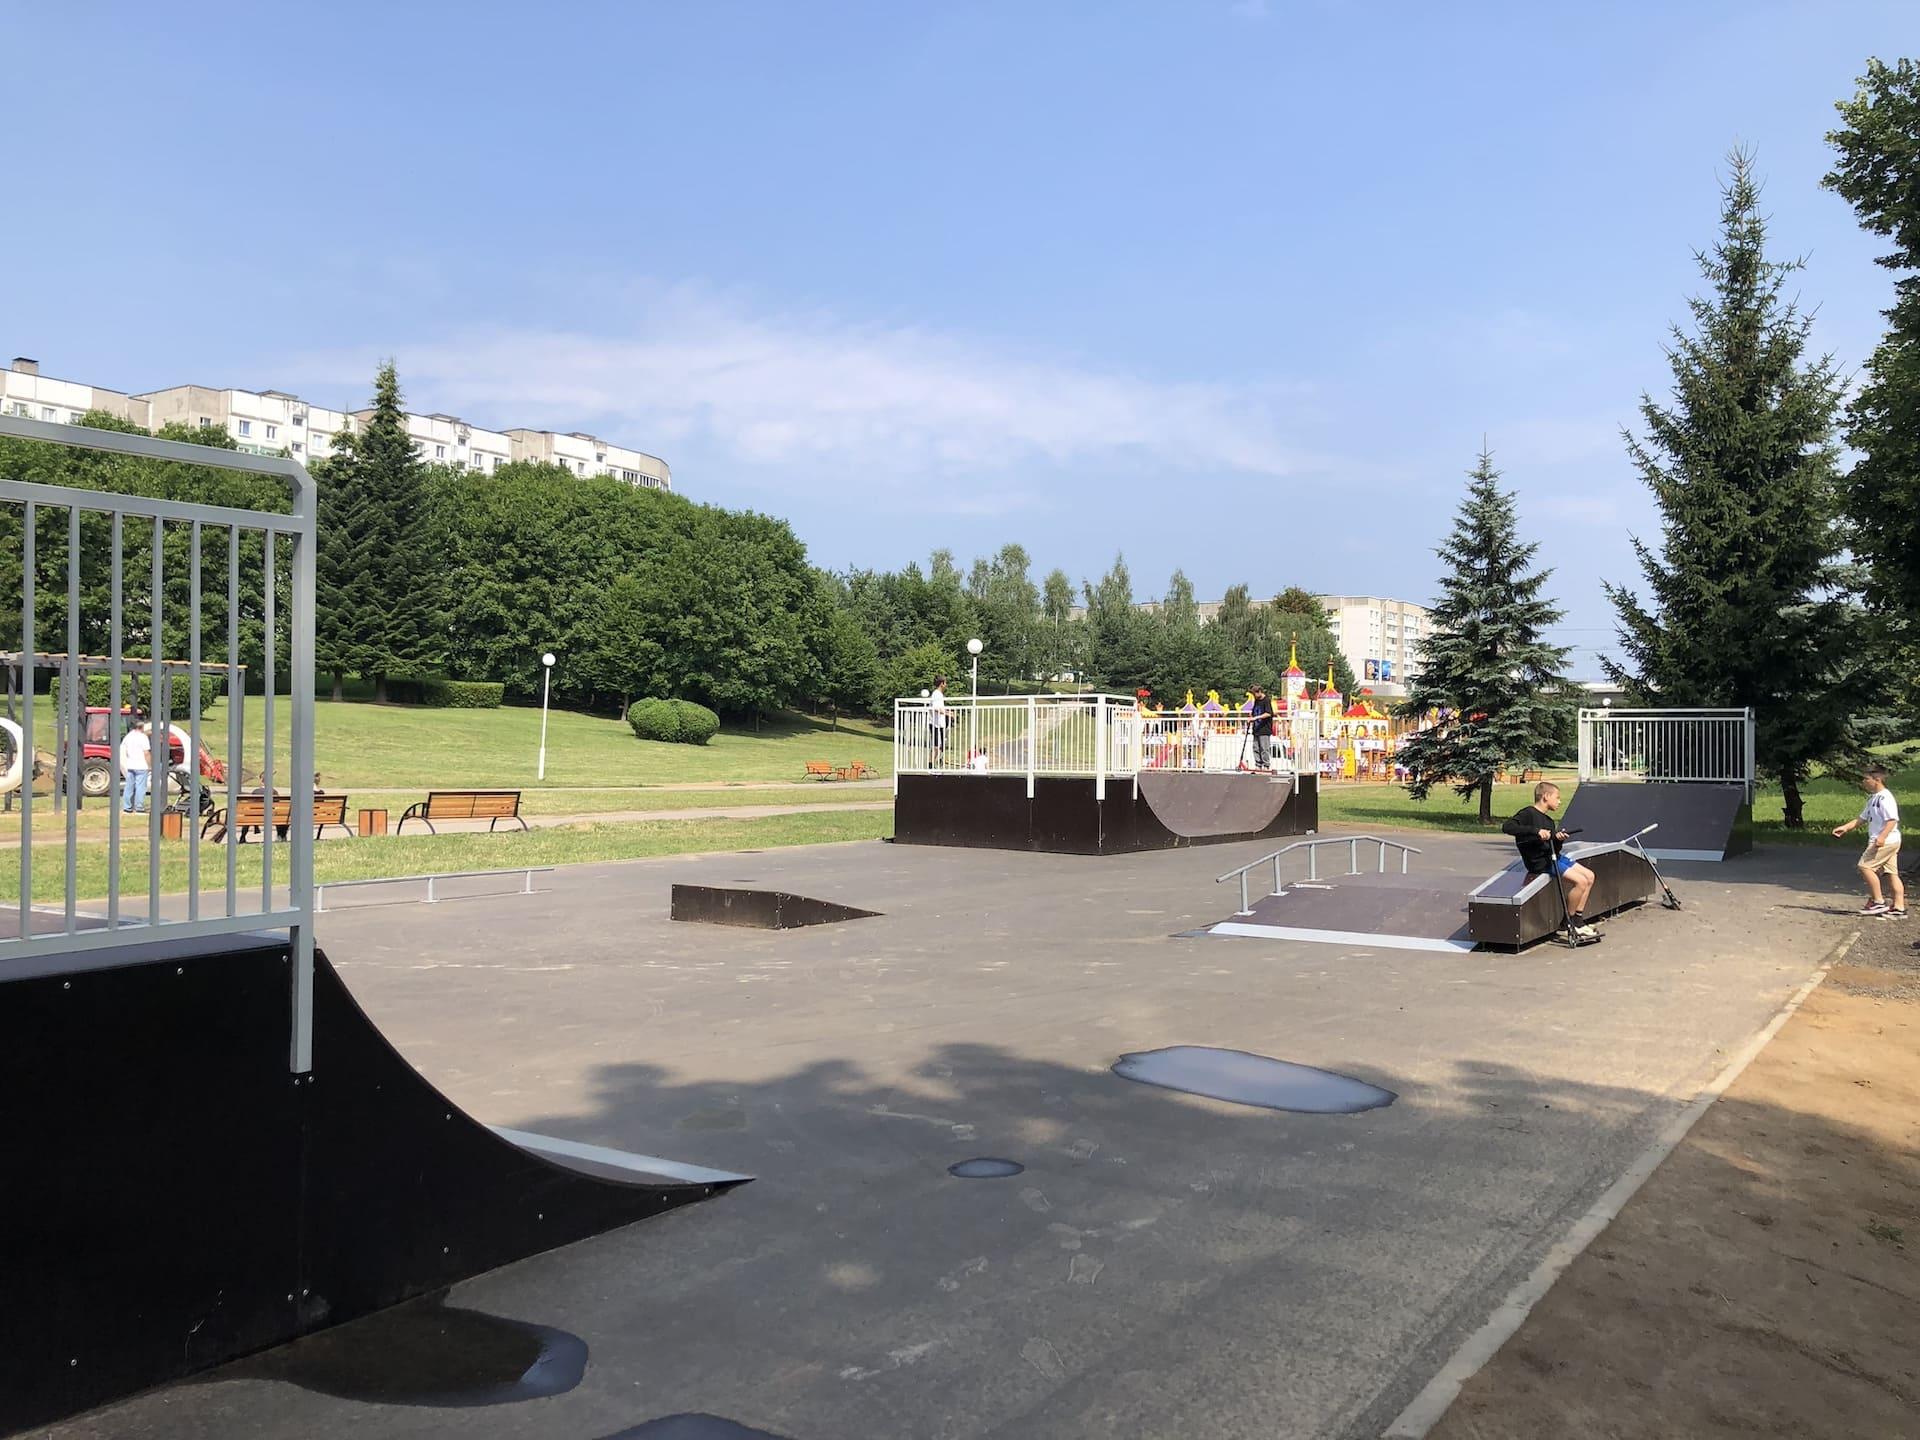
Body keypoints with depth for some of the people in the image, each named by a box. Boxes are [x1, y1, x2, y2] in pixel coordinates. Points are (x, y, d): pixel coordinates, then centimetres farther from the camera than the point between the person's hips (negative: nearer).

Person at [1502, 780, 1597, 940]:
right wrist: (1536, 831, -29)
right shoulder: (1529, 814, -9)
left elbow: (1554, 849, 16)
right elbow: (1507, 827, -25)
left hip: (1553, 857, 10)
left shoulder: (1548, 821, 17)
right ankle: (1570, 923, -4)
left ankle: (1578, 920, 11)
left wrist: (1558, 839, -8)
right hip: (1540, 861, -10)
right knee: (1580, 881, -19)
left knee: (1589, 876, 6)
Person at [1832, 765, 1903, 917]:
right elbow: (1863, 817, 24)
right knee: (1891, 873, 9)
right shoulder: (1873, 798, 17)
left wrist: (1882, 836, -32)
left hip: (1885, 841, -10)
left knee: (1865, 866, -11)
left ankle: (1878, 903, -6)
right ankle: (1899, 908, 10)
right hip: (1890, 843, 10)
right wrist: (1845, 827, 18)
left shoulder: (1885, 797, -15)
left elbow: (1893, 819, -23)